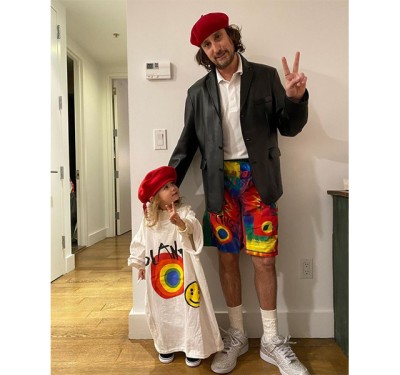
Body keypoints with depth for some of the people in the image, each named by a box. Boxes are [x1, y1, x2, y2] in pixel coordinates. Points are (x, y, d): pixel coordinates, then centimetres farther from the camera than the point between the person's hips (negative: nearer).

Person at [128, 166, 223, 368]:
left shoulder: (185, 211, -9)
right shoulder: (149, 220, 2)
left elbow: (193, 228, -29)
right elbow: (140, 243, 12)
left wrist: (181, 223, -48)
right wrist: (140, 263, 12)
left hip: (183, 271, -3)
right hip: (158, 273, 4)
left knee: (190, 309, 5)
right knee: (161, 310, 16)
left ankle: (194, 348, 26)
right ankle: (166, 346, 38)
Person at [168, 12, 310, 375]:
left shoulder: (266, 76, 6)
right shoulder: (198, 91, 9)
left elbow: (289, 127, 4)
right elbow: (187, 143, 10)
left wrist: (296, 98, -16)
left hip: (257, 179, -1)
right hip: (220, 182, 2)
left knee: (264, 260, 1)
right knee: (227, 258, 8)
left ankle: (272, 342, 22)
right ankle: (237, 335, 27)